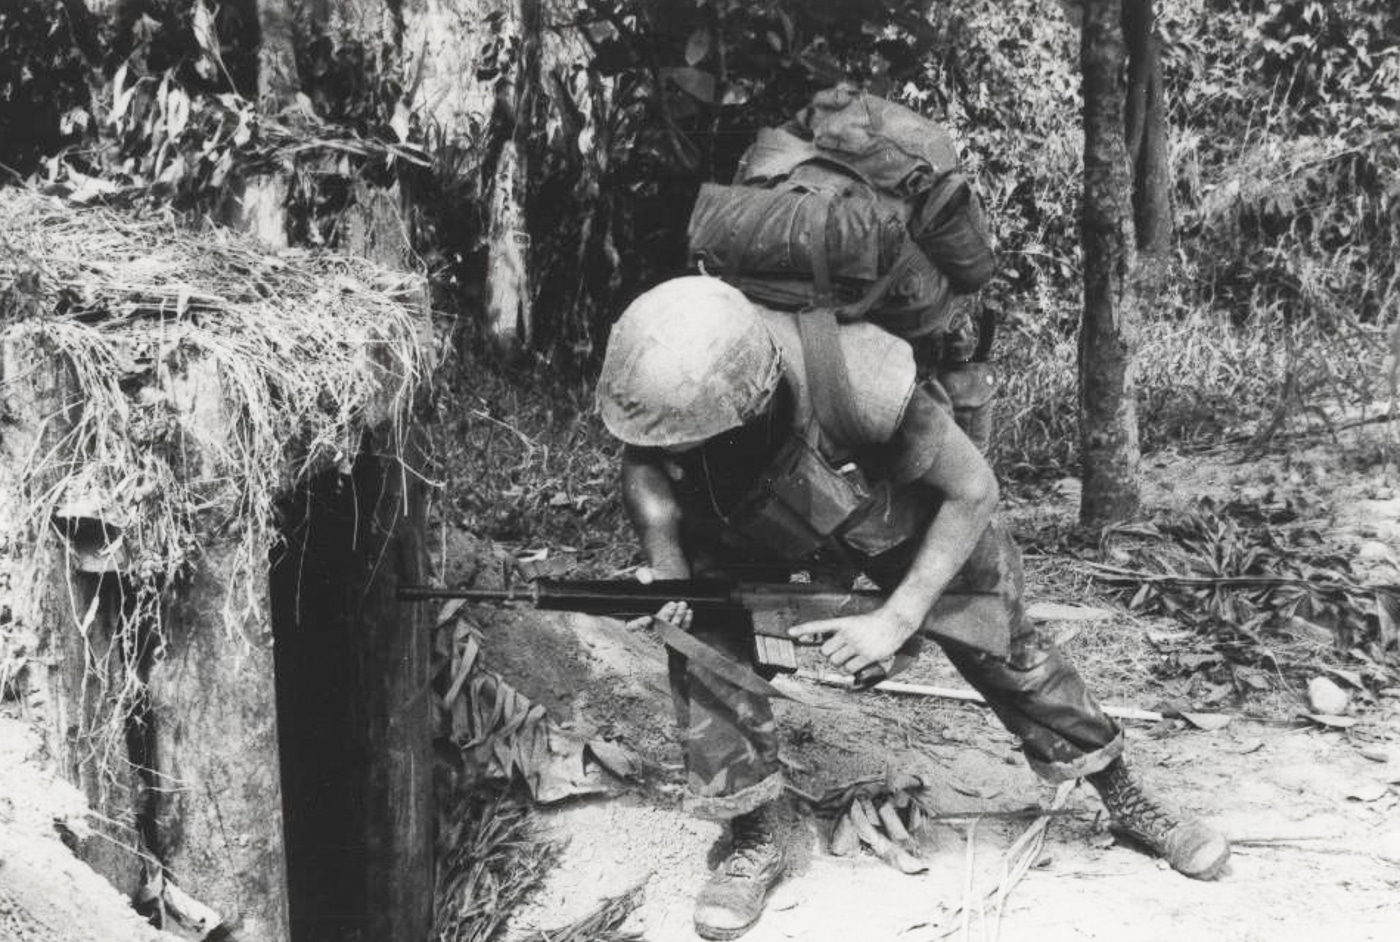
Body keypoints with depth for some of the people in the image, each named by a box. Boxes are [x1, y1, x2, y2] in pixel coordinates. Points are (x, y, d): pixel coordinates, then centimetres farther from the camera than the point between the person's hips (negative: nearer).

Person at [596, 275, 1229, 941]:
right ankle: (752, 846, 0)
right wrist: (666, 567, -28)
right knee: (703, 637, -17)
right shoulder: (667, 371, -36)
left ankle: (1127, 801, 27)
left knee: (1004, 649, 4)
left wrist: (898, 620, -28)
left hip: (902, 516, -2)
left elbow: (973, 491, -27)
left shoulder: (863, 385, -46)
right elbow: (642, 467, -11)